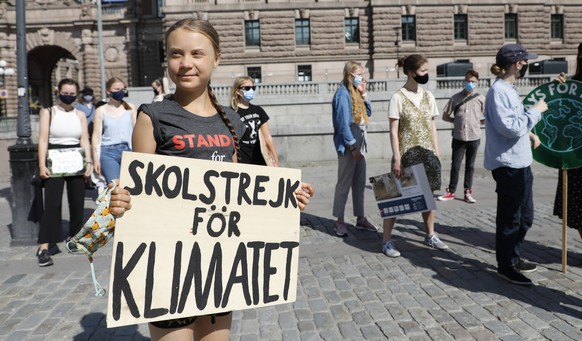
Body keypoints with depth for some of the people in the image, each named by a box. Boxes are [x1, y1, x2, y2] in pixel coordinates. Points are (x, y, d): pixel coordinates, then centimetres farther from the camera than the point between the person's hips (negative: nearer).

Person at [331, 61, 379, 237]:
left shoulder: (354, 93, 15)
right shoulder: (343, 93, -12)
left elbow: (368, 112, 19)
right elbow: (343, 123, -17)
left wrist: (363, 93, 8)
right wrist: (352, 147, -18)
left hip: (359, 144, 9)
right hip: (348, 146, -9)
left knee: (359, 183, 13)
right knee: (344, 183, -2)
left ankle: (360, 219, 22)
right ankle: (340, 221, 7)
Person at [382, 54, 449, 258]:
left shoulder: (428, 96, 9)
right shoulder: (398, 97, -8)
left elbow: (432, 127, 13)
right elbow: (394, 131, -10)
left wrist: (437, 153, 8)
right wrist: (397, 158, -15)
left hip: (427, 153, 6)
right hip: (407, 154, -5)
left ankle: (430, 235, 28)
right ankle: (387, 240, 5)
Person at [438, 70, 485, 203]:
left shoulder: (480, 98, 0)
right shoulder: (456, 98, 0)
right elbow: (445, 116, 7)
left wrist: (476, 122, -2)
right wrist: (458, 121, -1)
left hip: (474, 137, 0)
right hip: (458, 137, 0)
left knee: (470, 166, 9)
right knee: (455, 165, 5)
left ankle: (468, 192, 18)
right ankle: (451, 191, 17)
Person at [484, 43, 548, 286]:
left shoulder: (508, 89, 13)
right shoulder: (498, 91, -17)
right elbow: (512, 128, -23)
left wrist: (529, 133, 8)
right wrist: (536, 111, -13)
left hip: (520, 163, 10)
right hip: (507, 164, -10)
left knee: (525, 216, 19)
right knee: (510, 218, 2)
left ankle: (514, 257, 34)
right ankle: (506, 266, 16)